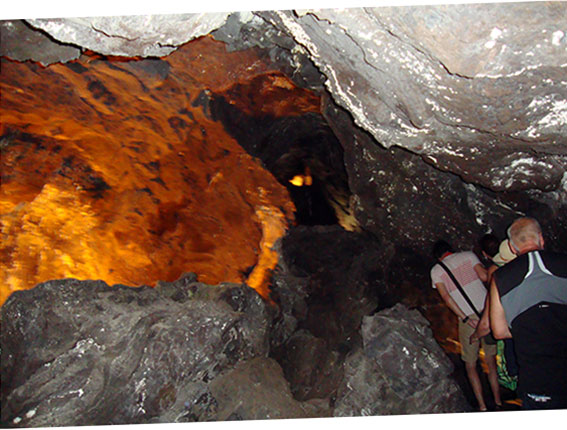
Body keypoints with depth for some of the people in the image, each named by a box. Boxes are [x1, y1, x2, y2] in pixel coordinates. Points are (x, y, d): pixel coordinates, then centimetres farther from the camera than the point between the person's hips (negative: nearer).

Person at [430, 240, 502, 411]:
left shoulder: (436, 271, 6)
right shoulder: (468, 255, 8)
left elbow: (446, 297, -6)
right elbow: (484, 276, -5)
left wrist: (464, 318, -8)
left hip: (468, 318, -2)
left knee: (470, 365, 11)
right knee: (491, 362, 14)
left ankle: (482, 406, 10)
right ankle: (498, 402, 19)